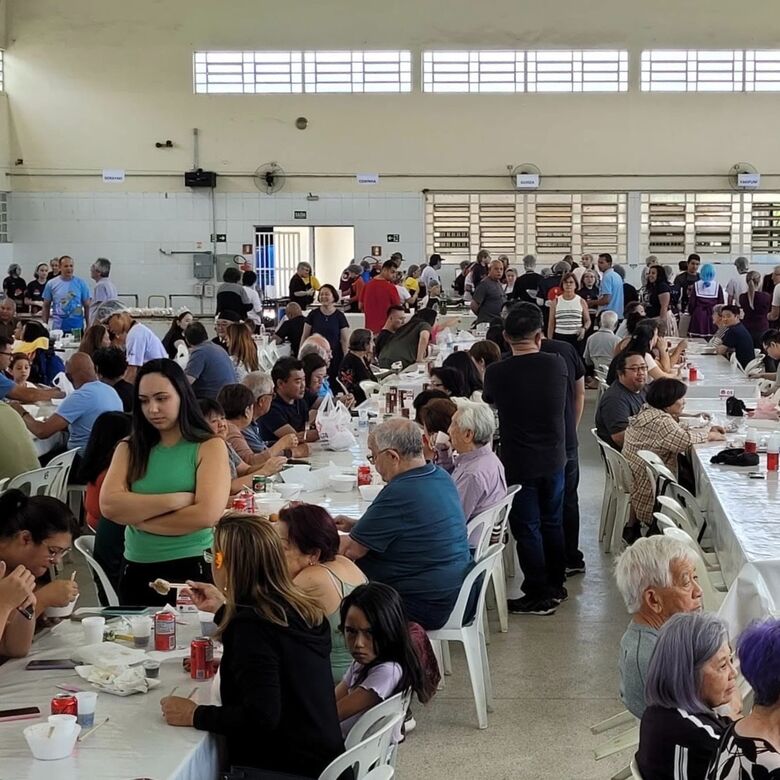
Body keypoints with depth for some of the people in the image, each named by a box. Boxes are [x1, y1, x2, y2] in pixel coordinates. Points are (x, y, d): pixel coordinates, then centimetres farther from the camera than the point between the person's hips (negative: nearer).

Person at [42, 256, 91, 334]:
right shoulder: (51, 284, 4)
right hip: (58, 327, 0)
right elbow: (46, 306, 11)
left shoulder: (81, 283, 3)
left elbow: (87, 306, 5)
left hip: (77, 328, 0)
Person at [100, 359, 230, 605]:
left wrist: (137, 516, -10)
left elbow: (207, 514, -17)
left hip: (193, 569, -4)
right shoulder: (129, 449, 6)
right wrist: (176, 499, -17)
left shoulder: (210, 446, -4)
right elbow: (109, 505, -9)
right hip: (137, 571, 4)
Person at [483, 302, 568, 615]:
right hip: (553, 458, 4)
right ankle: (556, 585, 31)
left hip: (519, 463, -4)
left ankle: (539, 596, 11)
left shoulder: (496, 373, -16)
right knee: (552, 523, 18)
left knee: (527, 529, 6)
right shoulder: (557, 365, -8)